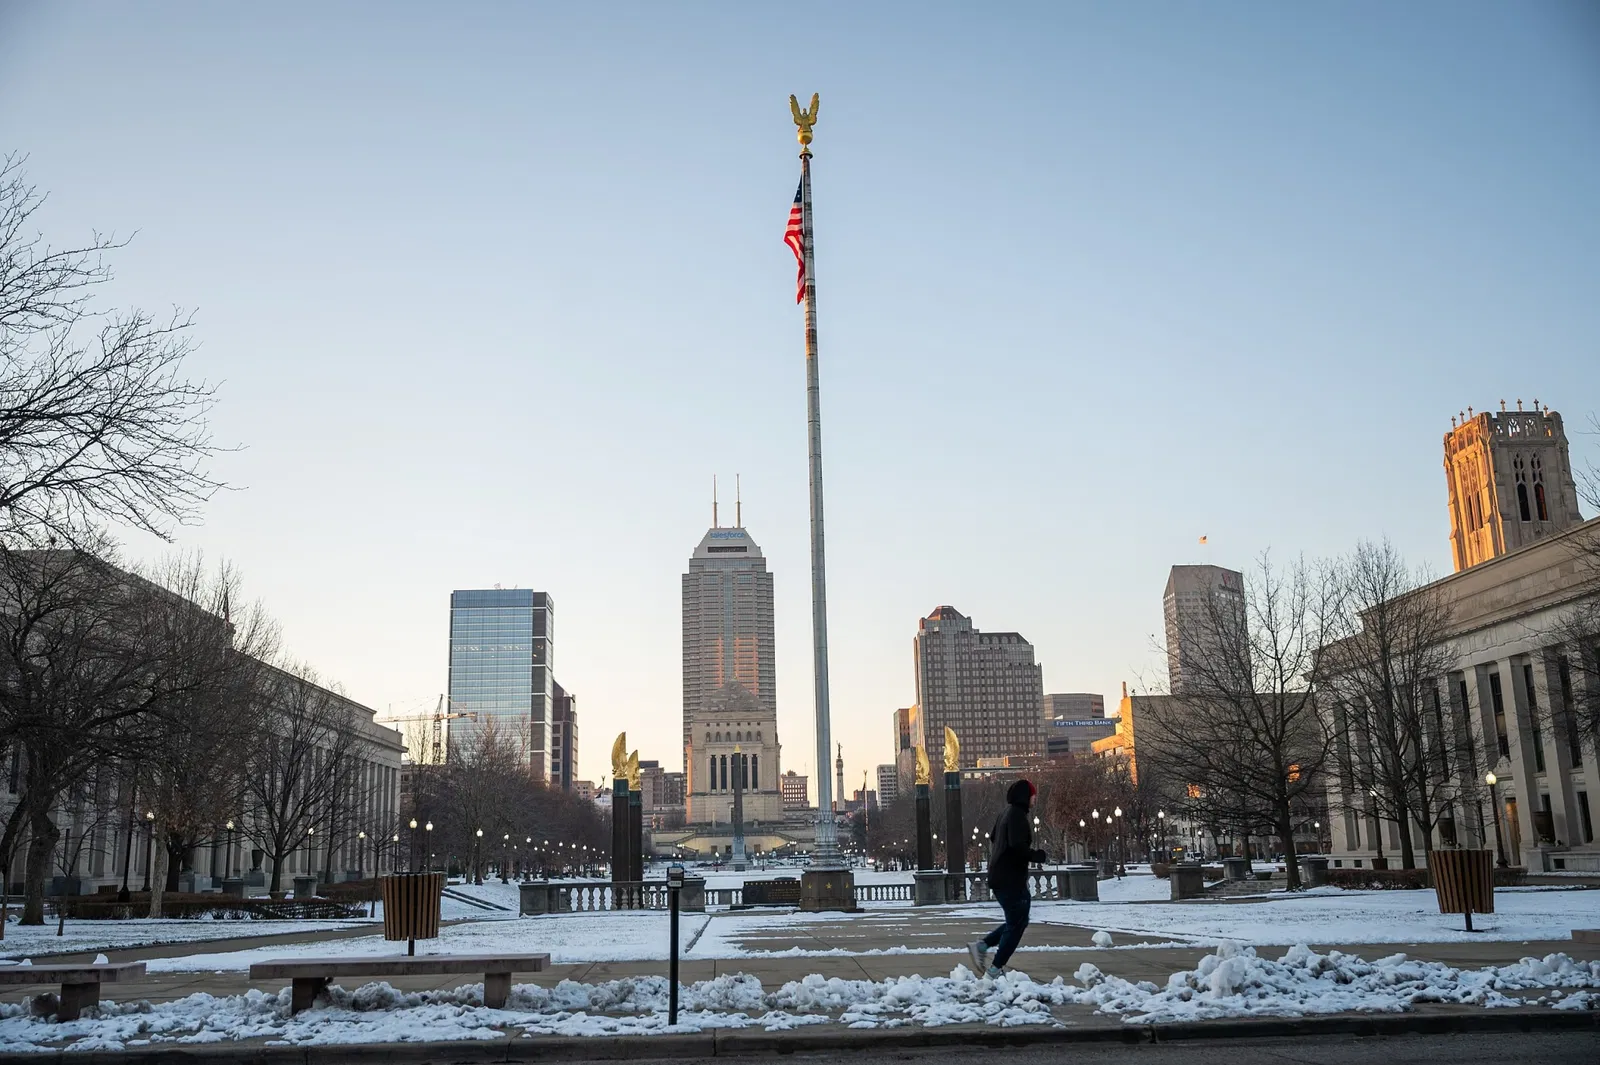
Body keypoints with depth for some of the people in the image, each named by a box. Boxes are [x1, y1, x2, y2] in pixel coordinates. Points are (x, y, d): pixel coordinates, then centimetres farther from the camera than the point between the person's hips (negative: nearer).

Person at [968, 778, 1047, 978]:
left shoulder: (1006, 812, 15)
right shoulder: (1018, 815, -15)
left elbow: (993, 840, 23)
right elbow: (1017, 845, -25)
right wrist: (1037, 856, -11)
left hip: (999, 877, 10)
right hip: (1011, 879, -10)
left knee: (1016, 921, 17)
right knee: (1016, 924, -2)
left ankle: (981, 945, 10)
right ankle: (995, 970, -1)